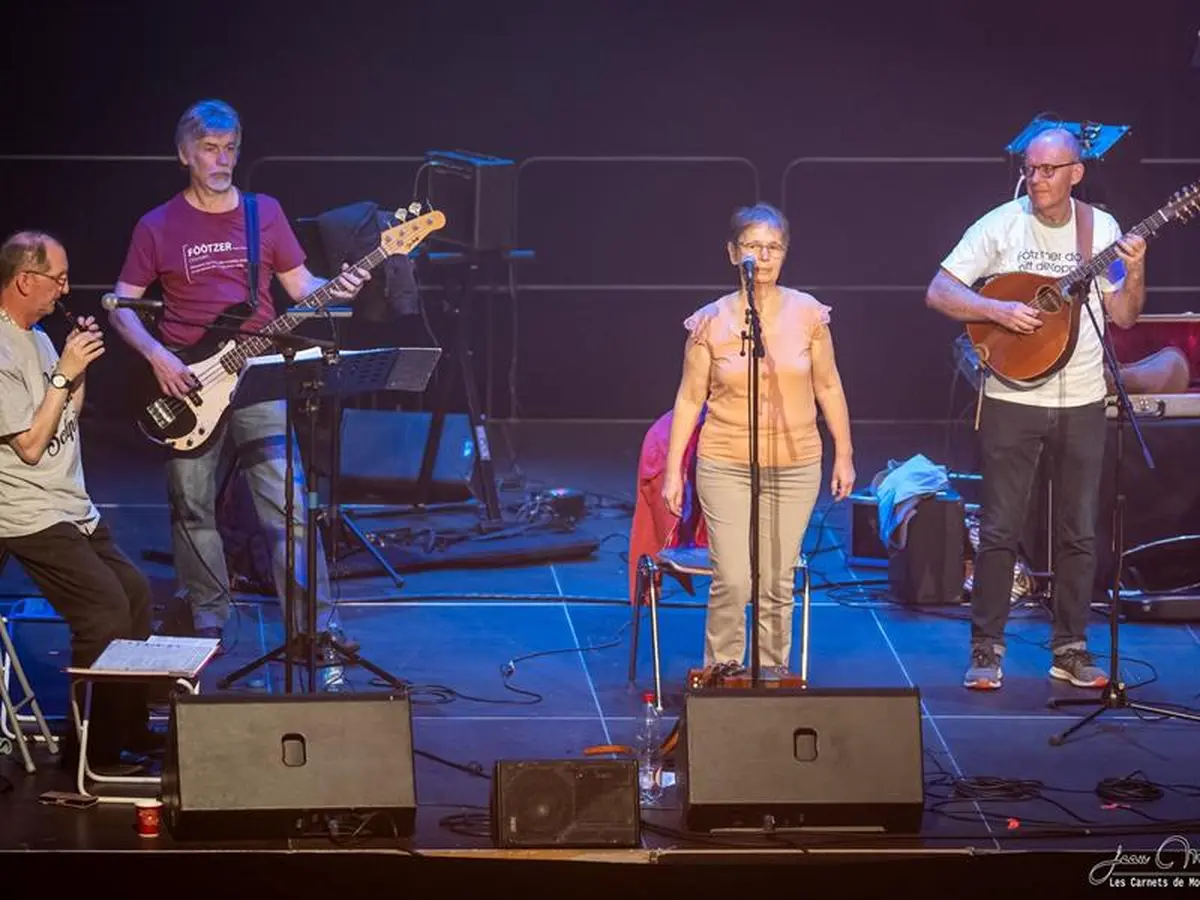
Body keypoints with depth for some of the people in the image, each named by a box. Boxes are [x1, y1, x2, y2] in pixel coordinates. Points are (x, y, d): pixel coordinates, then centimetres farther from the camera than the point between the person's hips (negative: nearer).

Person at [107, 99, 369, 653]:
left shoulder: (265, 213, 6)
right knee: (192, 508, 6)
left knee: (288, 503, -7)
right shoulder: (157, 227, 0)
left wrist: (334, 289, -11)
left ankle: (314, 623, -4)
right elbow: (121, 306, 3)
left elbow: (299, 285, 10)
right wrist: (156, 355, -12)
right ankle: (208, 622, 20)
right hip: (185, 382, 0)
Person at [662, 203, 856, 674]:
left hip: (795, 467, 1)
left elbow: (828, 387, 9)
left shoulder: (807, 314, 0)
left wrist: (844, 454, 10)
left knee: (776, 583, 3)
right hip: (726, 467, -1)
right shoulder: (710, 322, -3)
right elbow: (689, 398, 3)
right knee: (732, 582, -6)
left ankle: (772, 675, 16)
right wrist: (673, 470, 2)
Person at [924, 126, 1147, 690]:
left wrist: (1135, 273, -14)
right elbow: (938, 292, -8)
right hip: (1012, 397, -2)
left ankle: (1070, 649, 16)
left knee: (1079, 533, 7)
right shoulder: (1001, 225, -5)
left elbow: (1123, 317, 4)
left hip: (1081, 403, 2)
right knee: (1000, 529, 0)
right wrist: (998, 310, -21)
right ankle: (986, 650, 8)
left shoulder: (1101, 229, 2)